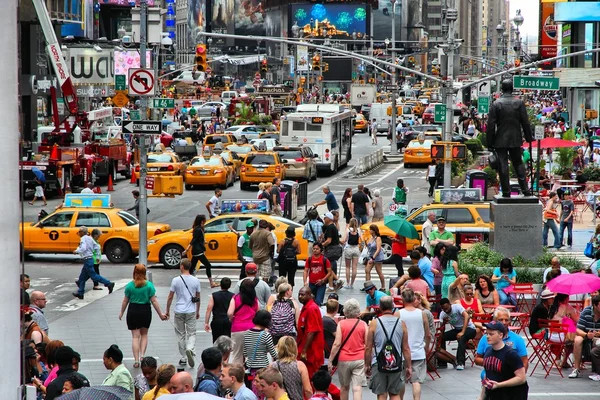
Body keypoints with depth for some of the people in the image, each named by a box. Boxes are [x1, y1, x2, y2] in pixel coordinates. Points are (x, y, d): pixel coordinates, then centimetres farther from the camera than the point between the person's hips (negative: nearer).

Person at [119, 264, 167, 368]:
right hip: (145, 311, 0)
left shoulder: (129, 285, -6)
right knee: (144, 334, 19)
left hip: (133, 311, 0)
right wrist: (161, 314, 1)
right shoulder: (149, 285, -7)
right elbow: (154, 301, -7)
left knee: (135, 336, 4)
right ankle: (142, 355, 5)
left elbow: (125, 301, 1)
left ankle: (136, 360, -1)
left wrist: (121, 313, 15)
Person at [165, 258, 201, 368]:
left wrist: (167, 310, 10)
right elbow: (198, 297, 7)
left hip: (179, 311, -1)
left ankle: (183, 358, 14)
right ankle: (190, 349, -23)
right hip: (191, 311, 1)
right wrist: (198, 311, 20)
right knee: (191, 333, 6)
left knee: (181, 334, 11)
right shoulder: (195, 281, -1)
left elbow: (170, 297, -2)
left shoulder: (176, 280, -7)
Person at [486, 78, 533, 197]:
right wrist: (529, 137, 13)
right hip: (515, 139, 2)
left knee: (503, 165, 1)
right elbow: (525, 122, 2)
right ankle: (525, 189, 9)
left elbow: (491, 125, -7)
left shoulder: (496, 104, -7)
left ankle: (506, 191, 1)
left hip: (500, 140, -2)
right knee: (518, 163, 13)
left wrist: (489, 142, -2)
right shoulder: (519, 103, -2)